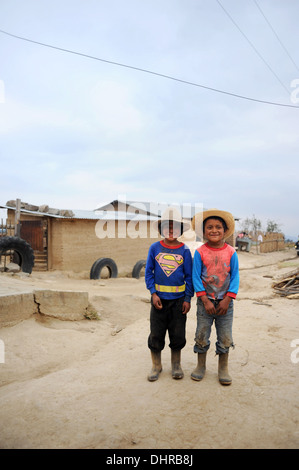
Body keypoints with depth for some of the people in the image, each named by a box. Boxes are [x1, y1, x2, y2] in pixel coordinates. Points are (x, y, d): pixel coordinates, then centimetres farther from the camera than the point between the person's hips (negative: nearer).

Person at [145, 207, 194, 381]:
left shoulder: (184, 250, -2)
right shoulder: (155, 248, -1)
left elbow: (189, 276, 2)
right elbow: (148, 272, 2)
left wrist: (188, 298, -3)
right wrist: (153, 293, -7)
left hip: (178, 298, 0)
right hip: (159, 298, 0)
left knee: (178, 333, 11)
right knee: (156, 333, 8)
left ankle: (176, 365, 31)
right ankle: (156, 366, 27)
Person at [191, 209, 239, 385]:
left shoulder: (231, 252, -4)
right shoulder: (200, 252, -7)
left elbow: (235, 277, -2)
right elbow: (196, 277, -6)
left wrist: (228, 299, -10)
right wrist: (205, 300, -12)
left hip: (225, 301, 1)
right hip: (205, 300, -1)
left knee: (225, 336, 9)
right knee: (202, 335, 9)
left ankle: (223, 368, 28)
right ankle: (201, 366, 29)